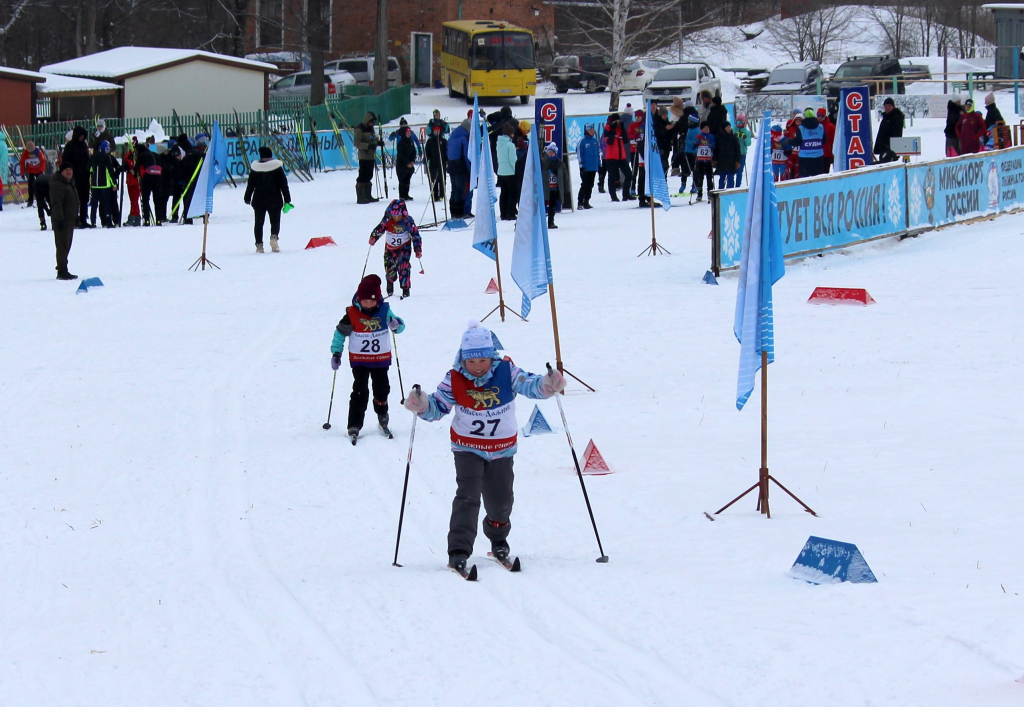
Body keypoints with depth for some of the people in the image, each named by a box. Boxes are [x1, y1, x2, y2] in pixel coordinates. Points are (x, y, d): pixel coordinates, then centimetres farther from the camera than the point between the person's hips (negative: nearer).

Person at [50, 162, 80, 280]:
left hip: (70, 220, 10)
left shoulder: (70, 183, 18)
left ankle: (62, 269, 21)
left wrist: (76, 216, 28)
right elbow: (56, 204, -21)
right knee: (63, 245, -10)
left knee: (66, 245, 14)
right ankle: (62, 271, -10)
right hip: (62, 221, -10)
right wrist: (59, 219, -26)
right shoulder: (57, 184, -14)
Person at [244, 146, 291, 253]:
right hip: (274, 200, -1)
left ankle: (259, 244, 4)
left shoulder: (255, 168, 0)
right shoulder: (277, 167, -5)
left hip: (258, 200, 1)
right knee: (275, 221, 7)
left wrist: (247, 198, 19)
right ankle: (274, 236, -21)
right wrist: (287, 200, 2)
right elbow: (283, 184, -4)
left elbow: (250, 184, 7)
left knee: (259, 222, 9)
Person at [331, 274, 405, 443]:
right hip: (359, 360, -2)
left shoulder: (384, 310, -5)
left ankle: (383, 418, 32)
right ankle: (354, 426, -6)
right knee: (360, 392, -9)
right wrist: (336, 353, -3)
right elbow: (340, 332, 0)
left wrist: (396, 324, -27)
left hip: (381, 359, 2)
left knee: (382, 389, 10)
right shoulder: (352, 313, -10)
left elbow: (399, 327, -2)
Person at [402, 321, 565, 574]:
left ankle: (498, 541, 42)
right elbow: (438, 407, -7)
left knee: (500, 501, 13)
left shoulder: (506, 372, -13)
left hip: (502, 449, 2)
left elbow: (529, 384, -22)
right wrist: (422, 405, -29)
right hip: (468, 448, -2)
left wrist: (547, 384, -43)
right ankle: (459, 551, -17)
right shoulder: (455, 380, -13)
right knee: (467, 497, -16)